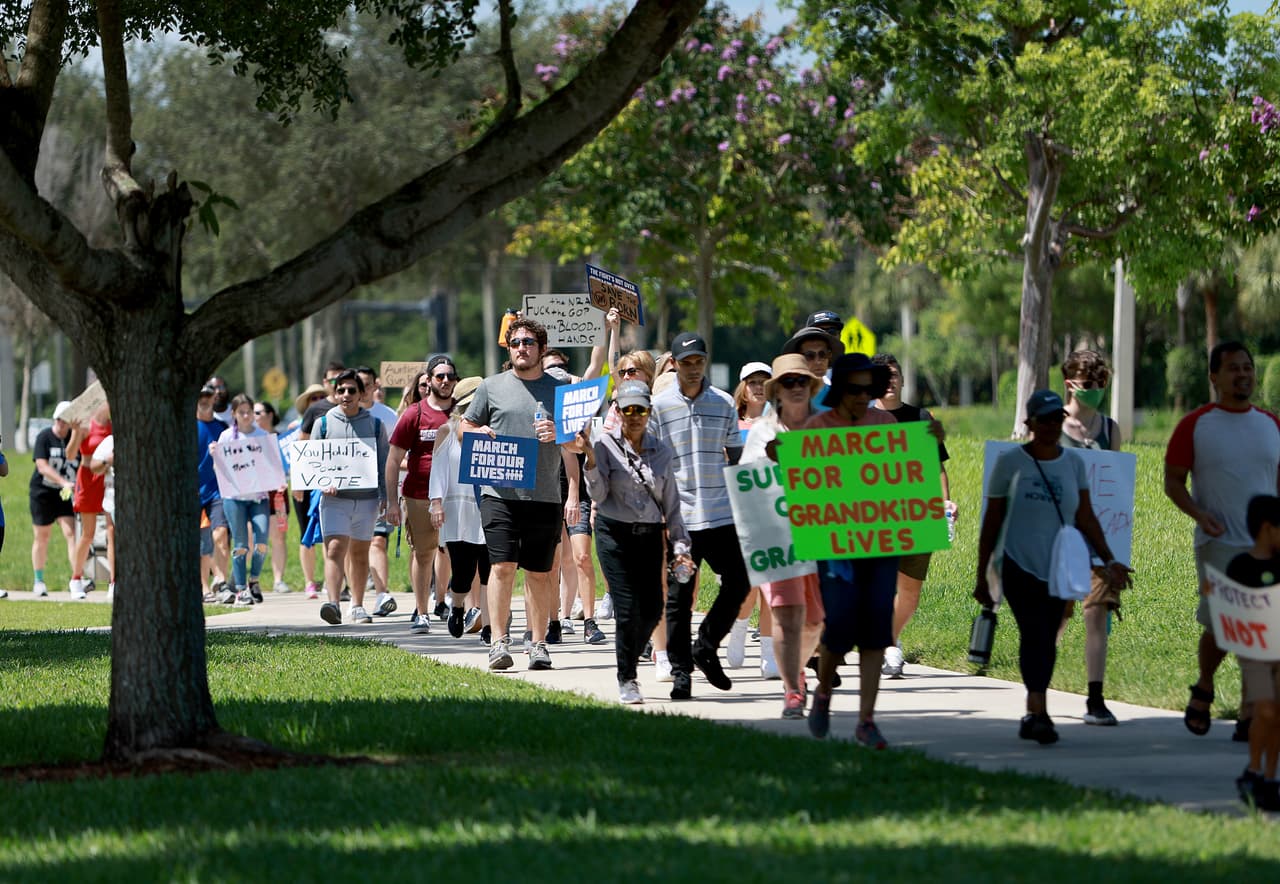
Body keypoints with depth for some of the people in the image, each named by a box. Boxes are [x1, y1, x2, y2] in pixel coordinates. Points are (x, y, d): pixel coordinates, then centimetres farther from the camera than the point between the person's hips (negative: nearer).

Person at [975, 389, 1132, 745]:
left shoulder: (1073, 463, 9)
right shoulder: (1010, 462, 0)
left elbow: (1086, 518, 10)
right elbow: (992, 522, 4)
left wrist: (1108, 559, -2)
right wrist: (982, 576, 4)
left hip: (1058, 568, 4)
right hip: (1019, 565, -4)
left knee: (1047, 640, 5)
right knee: (1035, 633, -18)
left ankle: (1033, 716, 14)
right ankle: (1038, 712, -25)